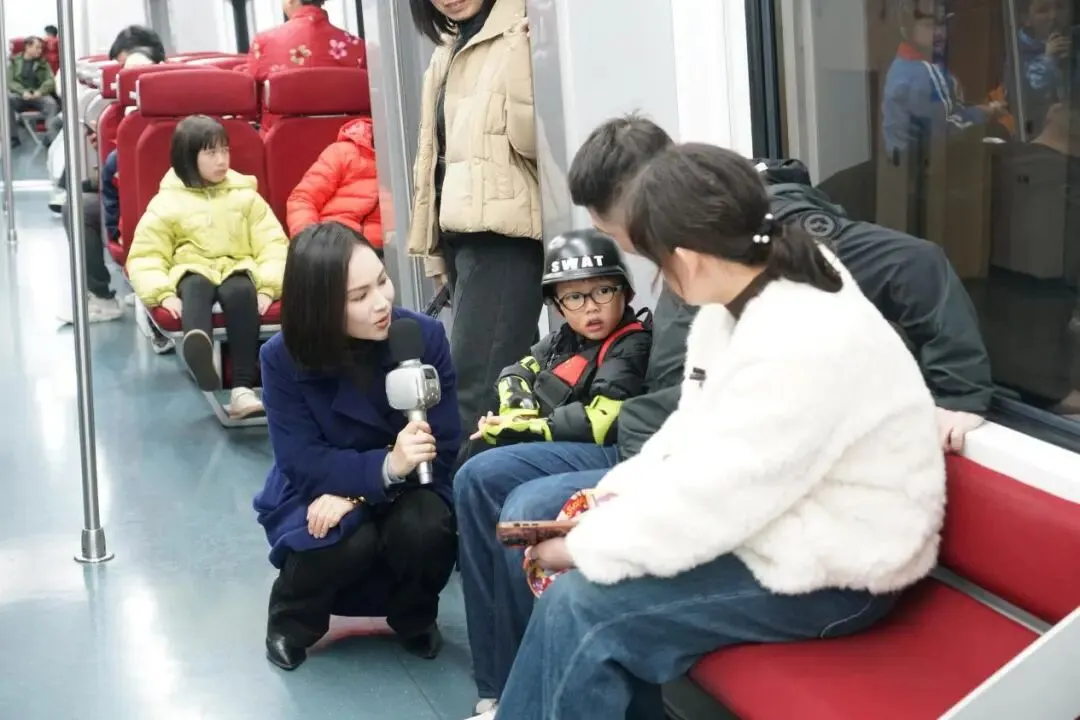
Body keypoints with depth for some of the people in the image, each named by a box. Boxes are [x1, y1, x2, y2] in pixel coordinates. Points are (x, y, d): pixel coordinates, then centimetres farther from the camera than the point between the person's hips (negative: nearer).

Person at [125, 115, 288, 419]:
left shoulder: (245, 196, 13)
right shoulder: (167, 202, 8)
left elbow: (273, 245, 6)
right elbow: (146, 256, 3)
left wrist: (267, 287, -11)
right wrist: (164, 294, -16)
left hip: (237, 271, 1)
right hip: (192, 273, -1)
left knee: (241, 292, -35)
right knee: (196, 287, -37)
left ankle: (242, 389, -47)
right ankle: (199, 349, -74)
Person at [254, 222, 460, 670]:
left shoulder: (425, 335, -17)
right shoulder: (283, 357, -18)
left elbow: (444, 449, -16)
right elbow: (302, 459, -20)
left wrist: (355, 494, -29)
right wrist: (386, 466, -39)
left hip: (406, 489, 1)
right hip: (317, 493, -1)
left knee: (425, 529, -32)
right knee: (348, 542, -33)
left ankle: (414, 617, 4)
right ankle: (292, 621, 2)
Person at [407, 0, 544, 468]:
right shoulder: (447, 54, 20)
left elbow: (531, 137, -17)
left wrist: (522, 52, -22)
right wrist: (434, 245, 20)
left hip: (501, 233, -8)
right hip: (461, 235, 8)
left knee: (476, 384, -15)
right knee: (502, 378, 10)